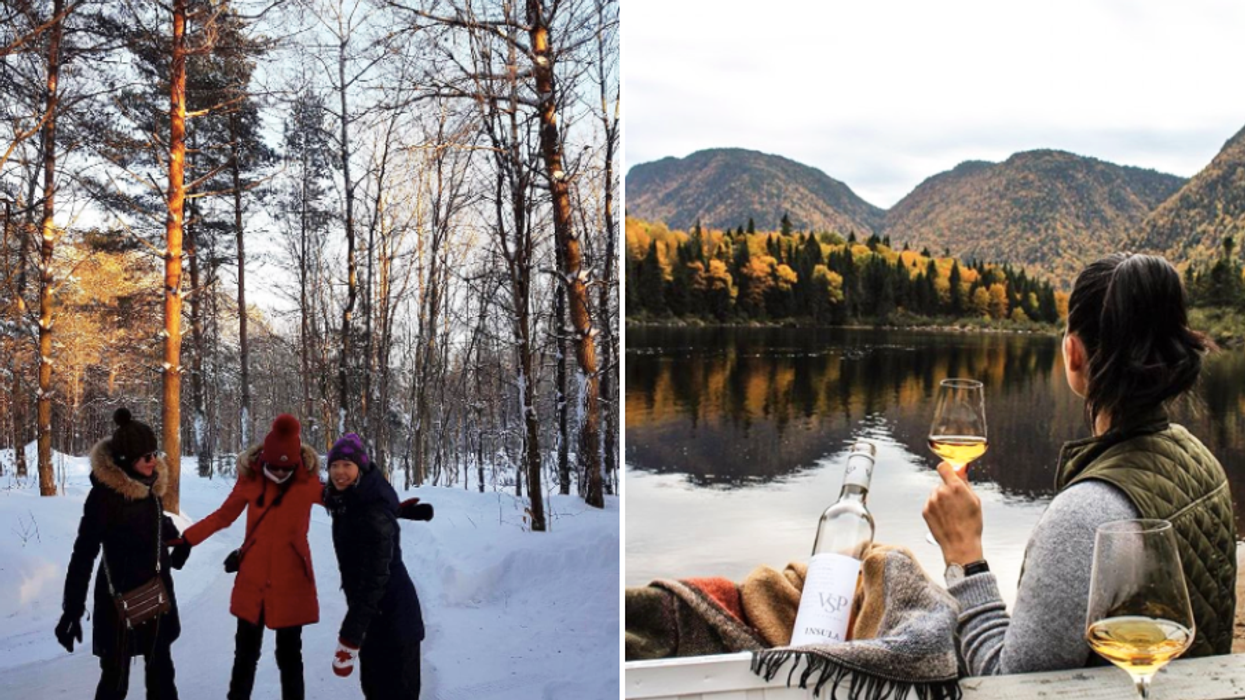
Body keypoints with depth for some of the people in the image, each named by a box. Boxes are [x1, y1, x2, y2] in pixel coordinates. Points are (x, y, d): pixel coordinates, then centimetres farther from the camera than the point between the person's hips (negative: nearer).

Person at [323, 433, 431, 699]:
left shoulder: (373, 511, -23)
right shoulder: (346, 501, 3)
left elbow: (374, 579, -27)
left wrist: (349, 639, -29)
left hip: (391, 619, -9)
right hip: (373, 616, 9)